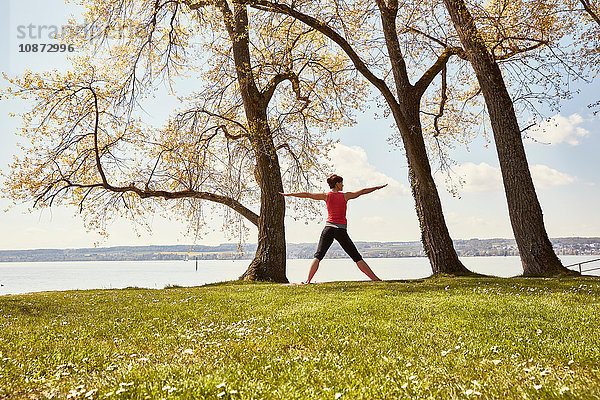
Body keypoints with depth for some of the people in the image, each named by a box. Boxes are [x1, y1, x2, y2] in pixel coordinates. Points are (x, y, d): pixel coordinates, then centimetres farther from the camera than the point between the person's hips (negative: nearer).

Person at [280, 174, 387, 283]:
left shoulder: (326, 196, 7)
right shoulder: (345, 196, 4)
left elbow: (307, 195, 7)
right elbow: (363, 191, 13)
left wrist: (288, 194, 14)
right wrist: (378, 187, 25)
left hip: (328, 228, 2)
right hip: (341, 230, -1)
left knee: (318, 256, 3)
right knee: (357, 257, 5)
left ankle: (308, 280, -11)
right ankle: (374, 278, 7)